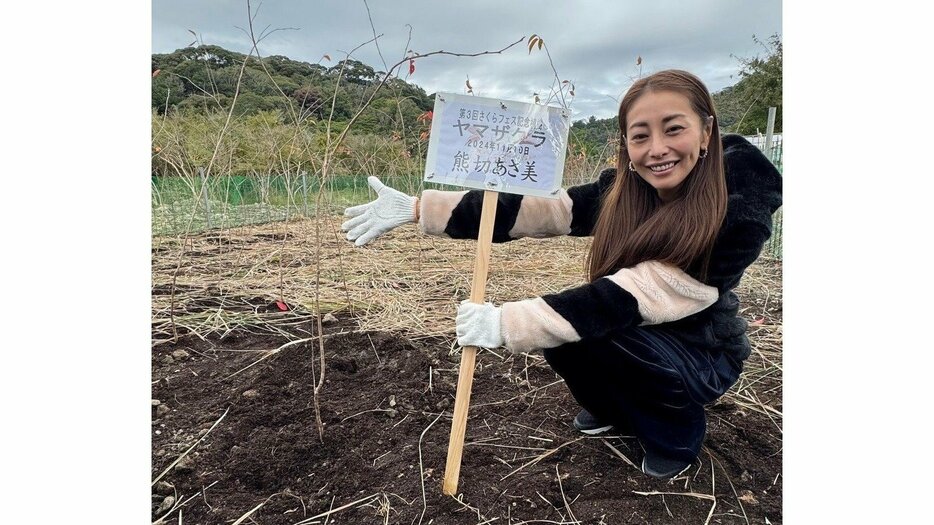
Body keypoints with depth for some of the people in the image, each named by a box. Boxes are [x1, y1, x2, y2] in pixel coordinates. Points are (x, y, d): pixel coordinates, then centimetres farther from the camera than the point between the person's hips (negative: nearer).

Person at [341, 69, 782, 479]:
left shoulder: (739, 216, -30)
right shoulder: (624, 190, -14)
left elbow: (631, 298, -37)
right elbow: (528, 210, -19)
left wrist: (505, 323, -38)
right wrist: (415, 208, -24)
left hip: (703, 355, -4)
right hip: (633, 344, 5)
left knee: (597, 327, -30)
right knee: (557, 327, -21)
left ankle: (678, 430, 0)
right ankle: (614, 410, 11)